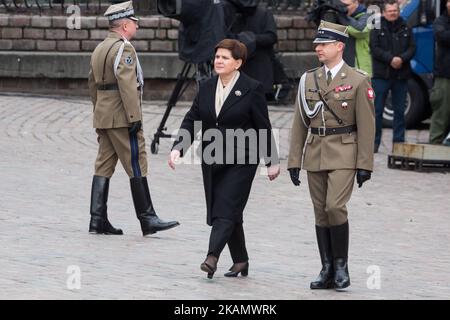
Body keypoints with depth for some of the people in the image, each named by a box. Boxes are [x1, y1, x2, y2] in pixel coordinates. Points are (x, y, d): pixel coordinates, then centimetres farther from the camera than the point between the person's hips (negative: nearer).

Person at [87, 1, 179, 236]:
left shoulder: (99, 49, 16)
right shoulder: (123, 49, -13)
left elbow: (94, 85, 21)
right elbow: (127, 85, -20)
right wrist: (134, 118, -20)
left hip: (103, 117, 9)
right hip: (122, 118, -9)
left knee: (103, 167, 7)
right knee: (137, 166, -5)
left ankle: (97, 220, 4)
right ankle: (147, 220, -5)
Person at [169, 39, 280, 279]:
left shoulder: (252, 89, -6)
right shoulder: (206, 88, 9)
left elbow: (263, 128, -3)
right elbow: (192, 121, 9)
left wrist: (272, 161, 0)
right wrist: (178, 148, -5)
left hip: (240, 162, -6)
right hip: (212, 161, 6)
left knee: (226, 209, -15)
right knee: (224, 212, 8)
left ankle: (212, 257, -25)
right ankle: (240, 261, 19)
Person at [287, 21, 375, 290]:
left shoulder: (358, 81, -3)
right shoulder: (309, 80, 9)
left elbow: (366, 126, -5)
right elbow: (300, 123, 12)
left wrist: (365, 164, -9)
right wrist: (294, 161, 8)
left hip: (344, 156, -5)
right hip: (315, 154, 5)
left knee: (335, 207, -17)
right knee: (321, 213, 5)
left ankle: (341, 265, -2)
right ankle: (328, 271, 11)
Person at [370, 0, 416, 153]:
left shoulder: (405, 29, 10)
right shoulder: (377, 28, 1)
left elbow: (412, 48, 4)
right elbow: (375, 49, -7)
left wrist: (401, 59, -14)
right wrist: (390, 59, -18)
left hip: (401, 75, 3)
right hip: (381, 75, -3)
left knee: (400, 111, 7)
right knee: (377, 110, -2)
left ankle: (399, 142, 14)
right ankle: (374, 143, 2)